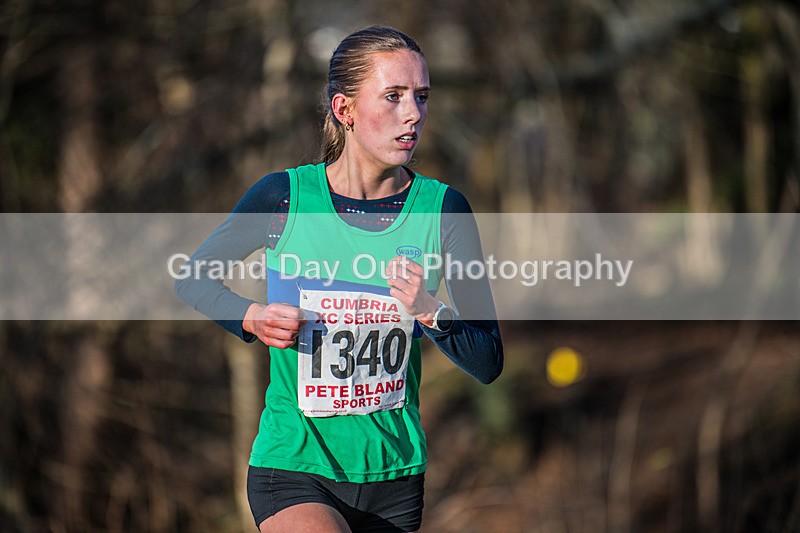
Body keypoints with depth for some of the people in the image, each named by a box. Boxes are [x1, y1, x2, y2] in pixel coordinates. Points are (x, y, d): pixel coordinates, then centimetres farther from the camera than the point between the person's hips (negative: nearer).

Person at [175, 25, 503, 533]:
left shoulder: (442, 208, -4)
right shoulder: (284, 197, -8)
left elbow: (489, 362, -2)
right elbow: (193, 276, 10)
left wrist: (430, 313, -20)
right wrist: (252, 318, -8)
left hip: (396, 479, 3)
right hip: (292, 469, -3)